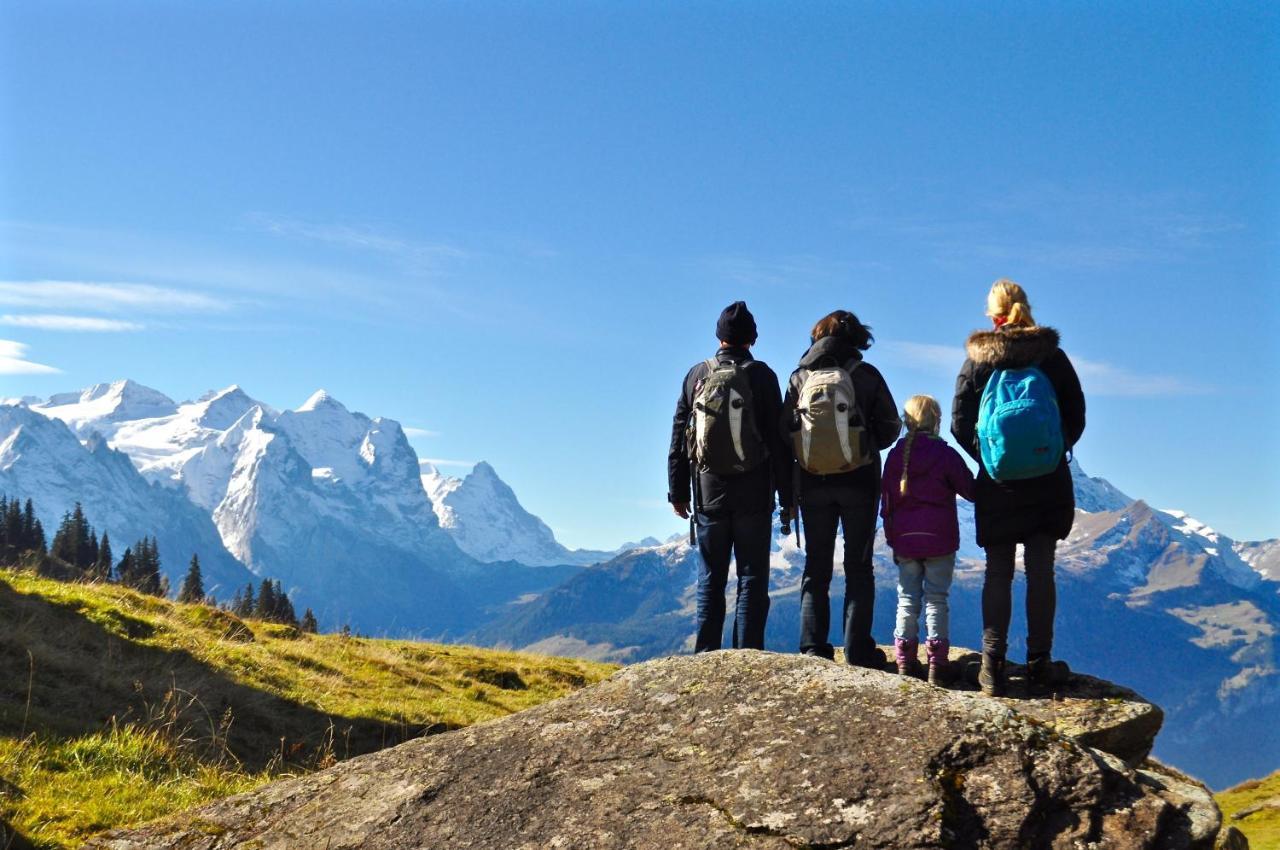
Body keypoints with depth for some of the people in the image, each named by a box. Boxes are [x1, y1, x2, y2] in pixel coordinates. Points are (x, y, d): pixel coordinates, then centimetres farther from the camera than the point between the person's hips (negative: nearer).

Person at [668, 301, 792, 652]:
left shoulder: (697, 375, 4)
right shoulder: (760, 374, -4)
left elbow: (678, 438, 7)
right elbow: (777, 437, -6)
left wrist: (678, 491, 13)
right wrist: (786, 494, -1)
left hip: (709, 491, 3)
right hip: (753, 494, -2)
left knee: (710, 578, 9)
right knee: (752, 577, 3)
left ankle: (706, 654, 8)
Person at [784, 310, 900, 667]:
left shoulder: (799, 377, -1)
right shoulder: (866, 375, -6)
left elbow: (785, 430, 1)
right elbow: (890, 426, -2)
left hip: (812, 483, 2)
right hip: (859, 481, -2)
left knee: (816, 567, 10)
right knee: (858, 567, 7)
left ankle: (813, 647, 5)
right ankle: (857, 648, 4)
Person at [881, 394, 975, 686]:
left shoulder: (895, 455, 3)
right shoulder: (945, 454, -7)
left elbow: (887, 502, 7)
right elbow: (970, 491, -4)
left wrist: (892, 539, 14)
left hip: (905, 541, 3)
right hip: (940, 541, -2)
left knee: (907, 598, 9)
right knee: (937, 599, 3)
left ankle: (905, 660, 7)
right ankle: (937, 661, -1)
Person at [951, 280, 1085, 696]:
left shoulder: (977, 359, -2)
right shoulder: (1052, 355, -1)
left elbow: (960, 423, -3)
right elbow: (1076, 416, 1)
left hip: (997, 484, 0)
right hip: (1048, 481, 0)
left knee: (998, 574, 5)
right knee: (1040, 572, 6)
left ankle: (992, 666, 3)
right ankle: (1039, 663, 10)